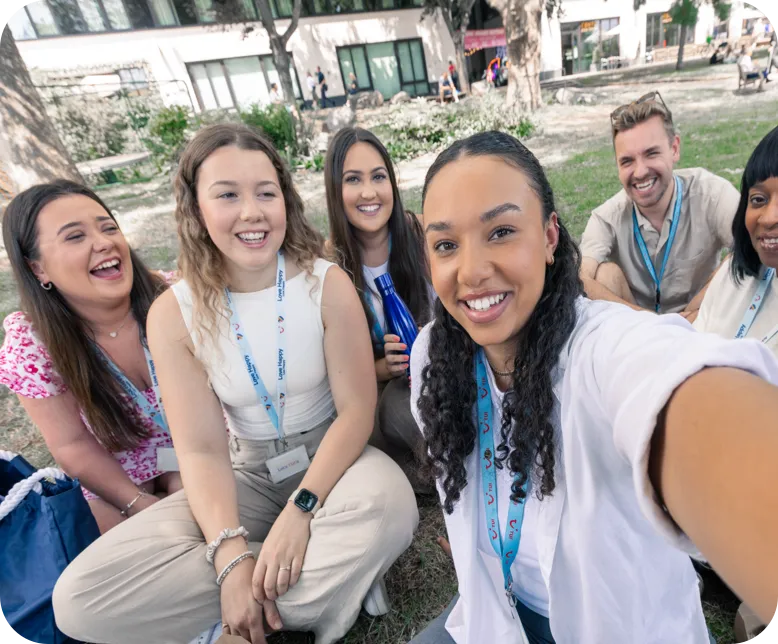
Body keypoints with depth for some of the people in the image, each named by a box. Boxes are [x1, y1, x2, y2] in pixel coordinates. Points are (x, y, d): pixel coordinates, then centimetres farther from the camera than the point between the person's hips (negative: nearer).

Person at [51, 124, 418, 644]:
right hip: (248, 472, 3)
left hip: (330, 455, -2)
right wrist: (232, 555, -24)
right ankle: (337, 574, -13)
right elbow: (201, 450, -10)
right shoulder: (174, 315, -9)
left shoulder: (328, 284, -13)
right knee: (80, 598, -15)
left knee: (387, 505, -37)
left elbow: (356, 409, -13)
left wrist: (301, 508, -24)